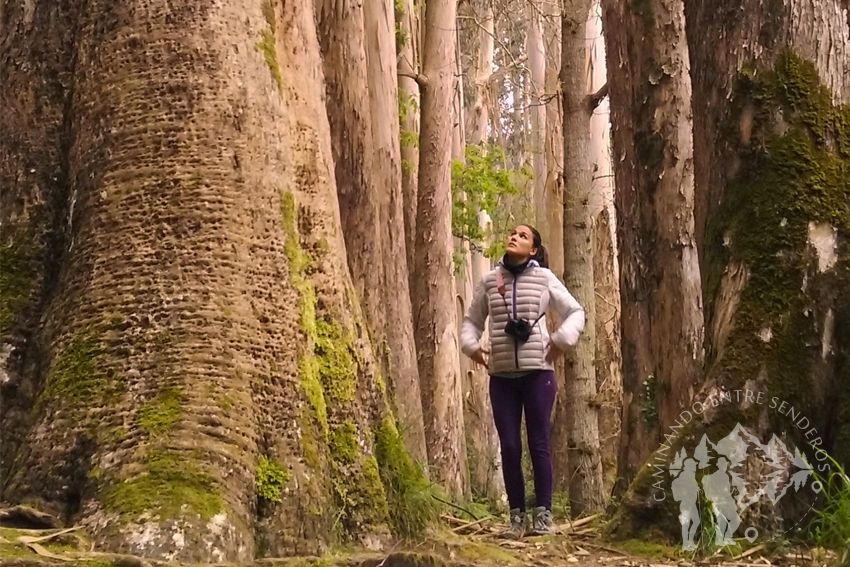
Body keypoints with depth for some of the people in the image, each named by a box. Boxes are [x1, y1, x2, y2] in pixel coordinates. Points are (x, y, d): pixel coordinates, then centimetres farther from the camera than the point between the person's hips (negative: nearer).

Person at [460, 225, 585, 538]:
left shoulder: (544, 278, 1)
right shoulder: (489, 281, 7)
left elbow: (576, 313, 7)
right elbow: (471, 321, 19)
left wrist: (561, 339, -8)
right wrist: (471, 346, 2)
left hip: (537, 372, -2)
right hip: (501, 376, 2)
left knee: (538, 443, -1)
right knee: (509, 446, 2)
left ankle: (543, 514, 5)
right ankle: (517, 515, 9)